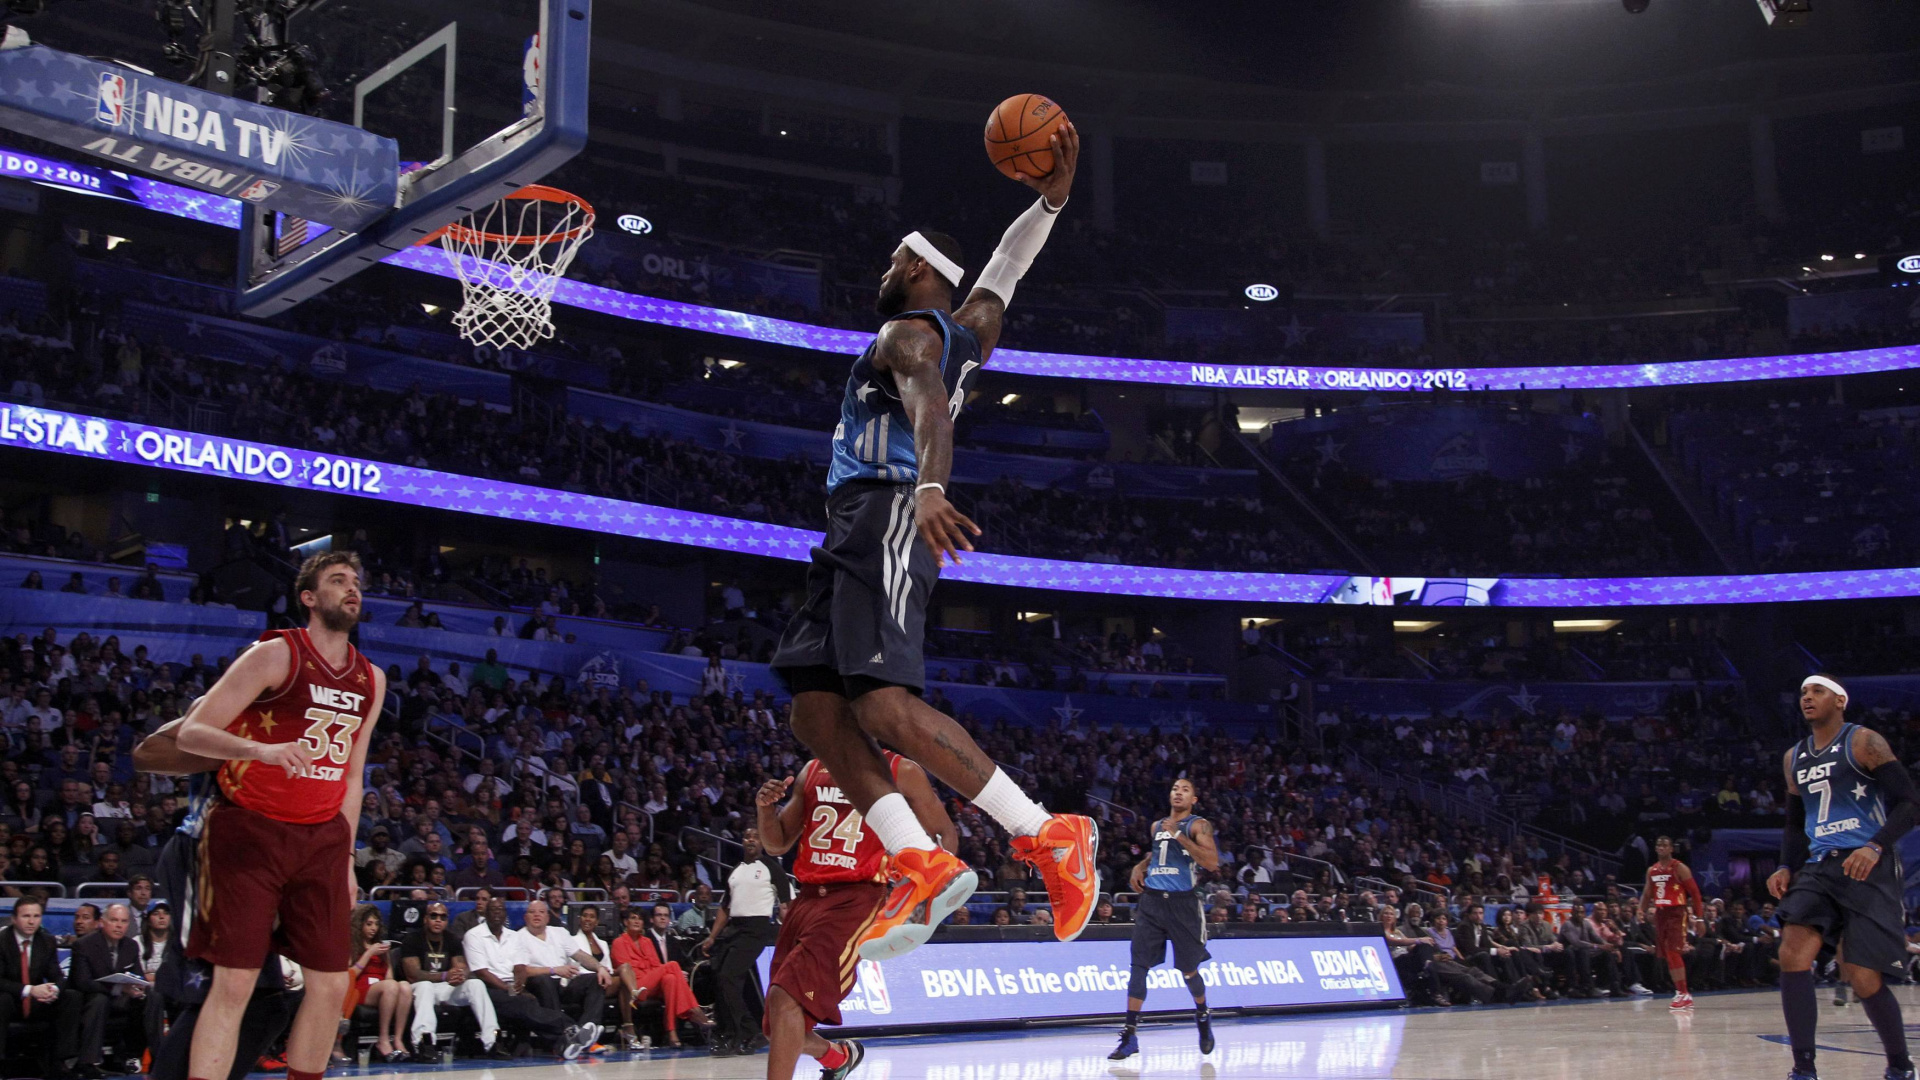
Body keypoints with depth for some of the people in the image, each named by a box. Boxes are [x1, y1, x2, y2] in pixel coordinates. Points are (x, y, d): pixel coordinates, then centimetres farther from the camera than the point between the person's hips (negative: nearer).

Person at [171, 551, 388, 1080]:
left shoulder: (371, 680, 12)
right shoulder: (275, 655, -7)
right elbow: (190, 733, -12)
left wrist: (346, 857, 14)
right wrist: (259, 749, -29)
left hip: (321, 838, 6)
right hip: (249, 831, -6)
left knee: (331, 984, 3)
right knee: (235, 982, -10)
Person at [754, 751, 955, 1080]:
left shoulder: (901, 772, 1)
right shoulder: (812, 772, 15)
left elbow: (946, 834, 6)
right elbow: (778, 844, 18)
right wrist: (764, 807, -2)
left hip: (857, 898, -6)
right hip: (809, 896, 6)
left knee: (785, 995, -25)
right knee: (778, 1029, 10)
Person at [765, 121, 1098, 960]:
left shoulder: (911, 333, -2)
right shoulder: (964, 332, 26)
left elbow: (931, 409, -22)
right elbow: (1003, 268, 41)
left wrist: (930, 491, -40)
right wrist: (1048, 203, 31)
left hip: (887, 517, -10)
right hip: (857, 530, 10)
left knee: (882, 704, -24)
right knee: (816, 711, 0)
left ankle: (1047, 834, -22)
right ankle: (921, 864, -8)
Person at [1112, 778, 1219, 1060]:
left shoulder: (1199, 825, -3)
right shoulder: (1157, 826, 14)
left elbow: (1212, 863, -17)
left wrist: (1178, 836, -21)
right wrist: (1140, 866, 13)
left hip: (1182, 902, -4)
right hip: (1151, 900, 4)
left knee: (1188, 970, 7)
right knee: (1139, 965, -6)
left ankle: (1203, 1016, 36)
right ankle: (1130, 1035, -4)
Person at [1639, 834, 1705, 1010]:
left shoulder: (1680, 868, -5)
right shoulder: (1651, 870, 14)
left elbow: (1694, 892, -5)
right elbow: (1647, 893, 20)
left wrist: (1699, 916, -9)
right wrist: (1642, 911, 4)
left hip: (1676, 912, -7)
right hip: (1660, 913, 7)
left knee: (1674, 953, -16)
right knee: (1667, 955, 6)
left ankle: (1683, 994, -13)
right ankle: (1681, 993, 14)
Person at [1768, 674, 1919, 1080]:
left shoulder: (1864, 742, -4)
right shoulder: (1794, 758, 15)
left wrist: (1876, 846, -24)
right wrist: (1786, 868, 6)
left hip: (1866, 867, -5)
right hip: (1818, 867, 5)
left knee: (1864, 978, -4)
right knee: (1792, 956, -15)